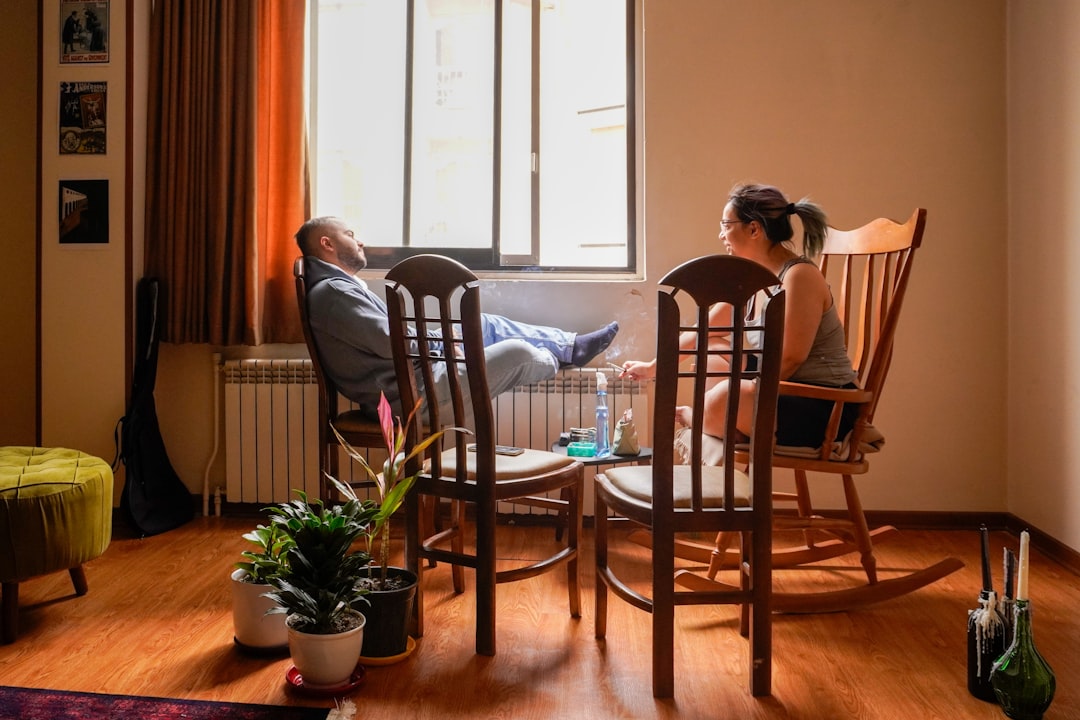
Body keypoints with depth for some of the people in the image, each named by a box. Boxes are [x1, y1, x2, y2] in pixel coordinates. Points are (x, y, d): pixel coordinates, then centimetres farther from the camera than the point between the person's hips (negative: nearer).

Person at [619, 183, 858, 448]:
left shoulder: (799, 276, -19)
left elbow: (790, 358, -22)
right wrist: (652, 367, 18)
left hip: (825, 407, -9)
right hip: (786, 395, 9)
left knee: (726, 396, -30)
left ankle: (687, 416, 2)